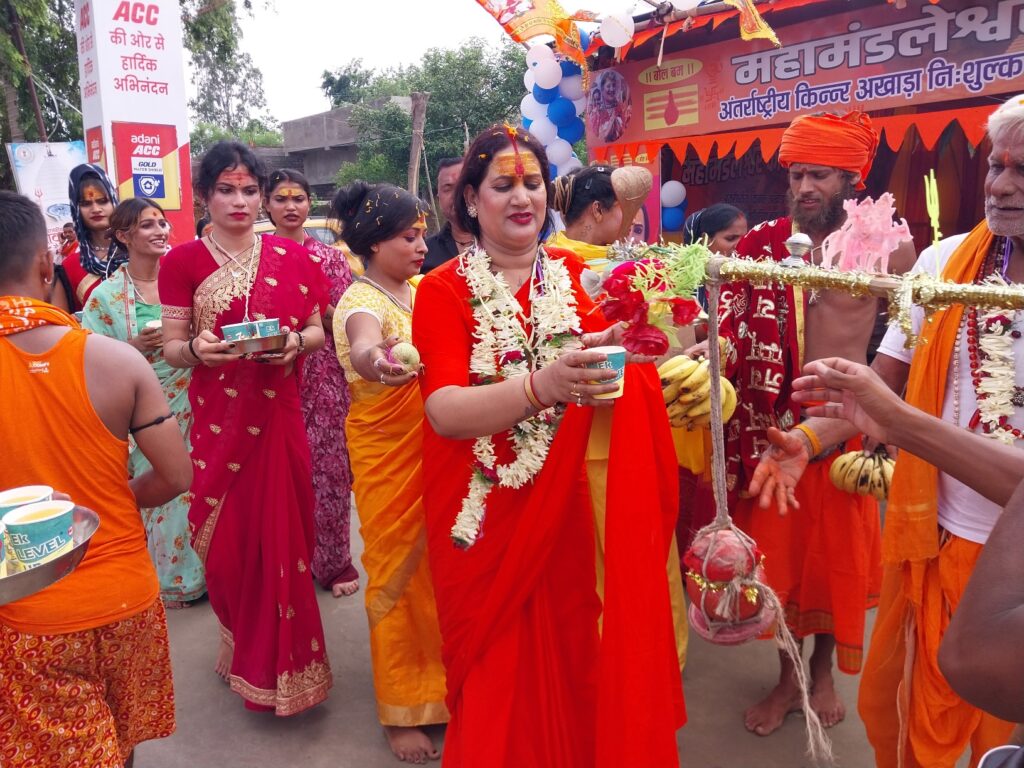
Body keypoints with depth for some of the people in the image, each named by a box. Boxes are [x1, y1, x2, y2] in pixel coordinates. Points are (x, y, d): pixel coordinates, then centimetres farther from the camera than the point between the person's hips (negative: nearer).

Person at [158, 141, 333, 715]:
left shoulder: (292, 257, 5)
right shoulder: (183, 262, 1)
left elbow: (319, 330, 9)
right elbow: (172, 347, 1)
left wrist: (296, 341, -12)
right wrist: (197, 349, -20)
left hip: (280, 415, 1)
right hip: (217, 418, 0)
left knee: (282, 533, 5)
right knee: (228, 538, 6)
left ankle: (280, 659, 26)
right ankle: (246, 648, 31)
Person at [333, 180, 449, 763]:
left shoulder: (421, 292, 7)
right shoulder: (361, 301, -15)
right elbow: (362, 345, -39)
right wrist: (374, 360, -61)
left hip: (434, 449, 6)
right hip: (387, 457, -6)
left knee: (435, 568, 16)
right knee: (398, 574, 6)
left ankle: (434, 683, 37)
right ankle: (400, 712, 24)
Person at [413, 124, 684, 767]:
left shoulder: (574, 275, 5)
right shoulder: (444, 291, -5)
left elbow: (613, 375, -2)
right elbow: (445, 411, -20)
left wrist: (632, 344, -25)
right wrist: (541, 386, -37)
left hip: (565, 509, 3)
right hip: (482, 516, -2)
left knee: (570, 657, 12)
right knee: (496, 673, 7)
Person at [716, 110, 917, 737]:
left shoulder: (889, 246, -2)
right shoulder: (763, 244, 1)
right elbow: (731, 331, -5)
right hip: (776, 423, 1)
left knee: (841, 553, 10)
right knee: (778, 549, 9)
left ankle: (824, 671, 35)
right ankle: (788, 676, 30)